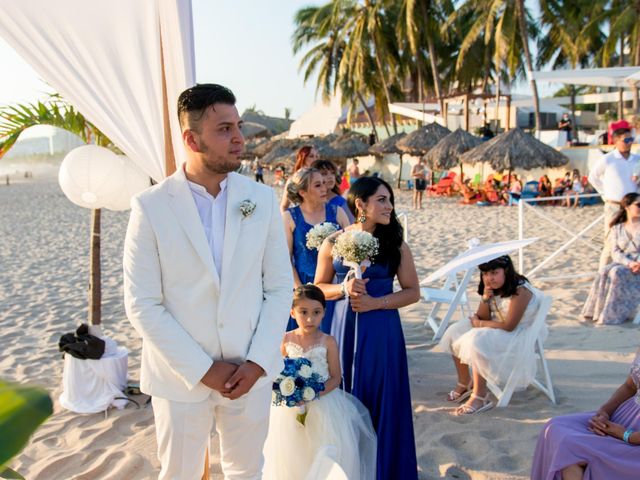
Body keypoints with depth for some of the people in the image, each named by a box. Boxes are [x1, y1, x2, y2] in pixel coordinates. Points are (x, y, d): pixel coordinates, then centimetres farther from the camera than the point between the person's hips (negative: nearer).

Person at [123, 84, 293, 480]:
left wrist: (258, 363, -8)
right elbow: (142, 304, -11)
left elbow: (280, 286, 0)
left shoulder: (262, 199, -3)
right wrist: (203, 370, -13)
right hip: (181, 377, -2)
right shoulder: (150, 207, -11)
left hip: (251, 373, 2)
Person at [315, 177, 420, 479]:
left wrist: (376, 302, -13)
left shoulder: (396, 245, -3)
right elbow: (319, 287, 6)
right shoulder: (334, 243, -2)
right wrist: (344, 289, -13)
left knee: (382, 400, 7)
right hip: (346, 328, 1)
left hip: (382, 331, -1)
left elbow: (412, 292, 0)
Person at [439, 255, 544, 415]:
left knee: (477, 342, -31)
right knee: (455, 332, -2)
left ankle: (480, 397, -21)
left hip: (517, 335, -9)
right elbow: (482, 317, -1)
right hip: (498, 329, 9)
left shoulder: (520, 291, -25)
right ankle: (465, 383, 11)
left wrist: (480, 324, -15)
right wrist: (485, 299, -20)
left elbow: (509, 326, -27)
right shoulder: (493, 288, 0)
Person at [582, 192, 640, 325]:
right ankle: (598, 311, -27)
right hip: (621, 263, 3)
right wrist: (629, 263, -19)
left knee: (617, 273, -33)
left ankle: (615, 314, -30)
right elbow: (615, 252, 0)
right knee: (604, 272, -30)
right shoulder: (616, 229, 11)